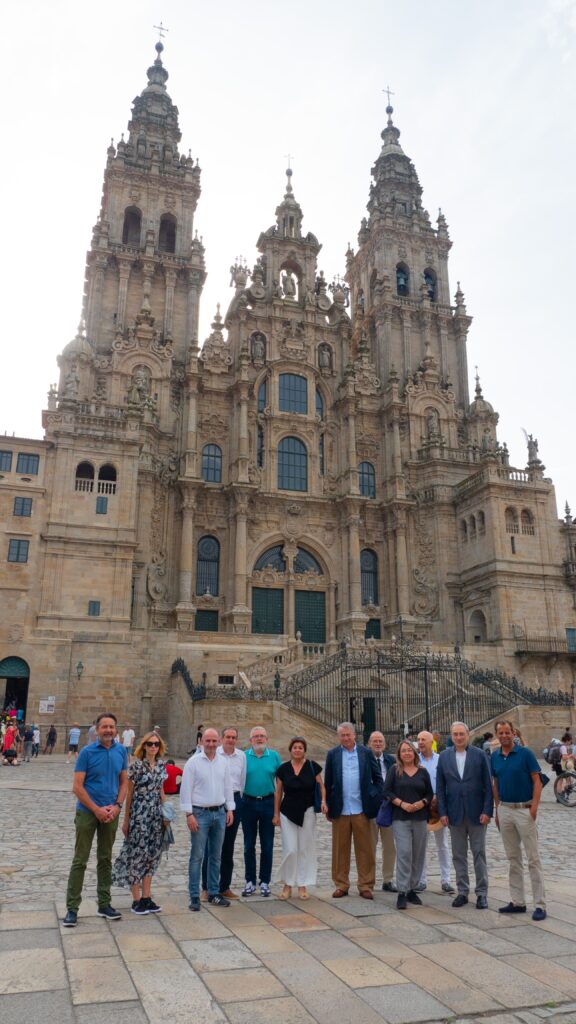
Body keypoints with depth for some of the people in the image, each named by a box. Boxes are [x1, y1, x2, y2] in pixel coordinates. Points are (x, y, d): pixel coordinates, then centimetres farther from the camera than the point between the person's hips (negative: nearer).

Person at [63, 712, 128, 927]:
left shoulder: (121, 751, 0)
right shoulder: (87, 752, -11)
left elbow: (124, 782, 7)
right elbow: (77, 787, -12)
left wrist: (117, 806, -8)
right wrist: (97, 809, -14)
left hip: (111, 813, 4)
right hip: (87, 812, -4)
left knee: (105, 859, 14)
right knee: (80, 860, 1)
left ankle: (104, 904, 25)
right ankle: (72, 908, 11)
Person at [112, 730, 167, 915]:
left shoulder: (161, 765, 6)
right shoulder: (136, 765, -9)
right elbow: (129, 793, -5)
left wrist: (166, 814, 12)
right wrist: (126, 819, -3)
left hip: (156, 814, 6)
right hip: (139, 814, -6)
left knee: (152, 853, 10)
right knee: (137, 853, 1)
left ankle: (146, 897, 20)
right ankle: (137, 900, 12)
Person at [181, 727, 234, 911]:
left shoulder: (223, 762, 6)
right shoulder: (193, 762, -8)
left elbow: (228, 786, 13)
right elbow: (186, 789, -9)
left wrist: (230, 809, 8)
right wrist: (189, 814, -12)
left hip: (219, 813, 5)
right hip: (200, 813, -4)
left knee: (216, 856, 12)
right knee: (197, 856, -1)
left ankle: (214, 893, 22)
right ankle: (194, 897, 8)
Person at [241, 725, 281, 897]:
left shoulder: (274, 756, 2)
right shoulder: (243, 757, 1)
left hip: (268, 803, 0)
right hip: (248, 803, 0)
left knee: (267, 846, 6)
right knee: (249, 846, 8)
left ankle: (265, 882, 18)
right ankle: (250, 881, 20)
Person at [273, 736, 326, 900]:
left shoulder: (312, 766, -3)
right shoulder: (283, 768, 0)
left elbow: (321, 785, 4)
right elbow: (278, 792, 6)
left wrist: (323, 801, -13)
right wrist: (276, 814, 5)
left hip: (307, 812, 0)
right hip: (288, 813, 0)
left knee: (305, 849, 6)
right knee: (290, 850, -3)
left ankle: (303, 885, 19)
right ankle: (287, 885, 14)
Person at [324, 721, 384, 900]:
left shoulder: (366, 753, 2)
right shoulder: (332, 754, 3)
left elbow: (378, 777, 7)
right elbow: (328, 782, 5)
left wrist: (377, 798, -1)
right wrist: (328, 807, 3)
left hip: (361, 810, 0)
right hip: (340, 810, 0)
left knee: (365, 850, 5)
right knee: (340, 850, 8)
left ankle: (366, 886, 16)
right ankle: (341, 885, 20)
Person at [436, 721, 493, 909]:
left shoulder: (480, 755, -3)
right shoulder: (444, 757, 2)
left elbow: (488, 785, -3)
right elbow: (440, 787, 4)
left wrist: (487, 811, -9)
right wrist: (442, 812, -2)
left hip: (476, 813, -2)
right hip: (455, 813, 2)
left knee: (479, 853, 6)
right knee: (458, 855, 9)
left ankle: (481, 893, 16)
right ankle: (462, 891, 20)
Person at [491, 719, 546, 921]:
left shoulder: (525, 753, -9)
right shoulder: (495, 757, 5)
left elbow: (537, 781, -8)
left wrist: (534, 807, -17)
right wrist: (497, 810, 11)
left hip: (524, 809, -5)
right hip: (505, 810, 5)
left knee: (533, 858, -1)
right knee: (513, 858, 11)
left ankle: (540, 905, 5)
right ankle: (517, 902, 19)